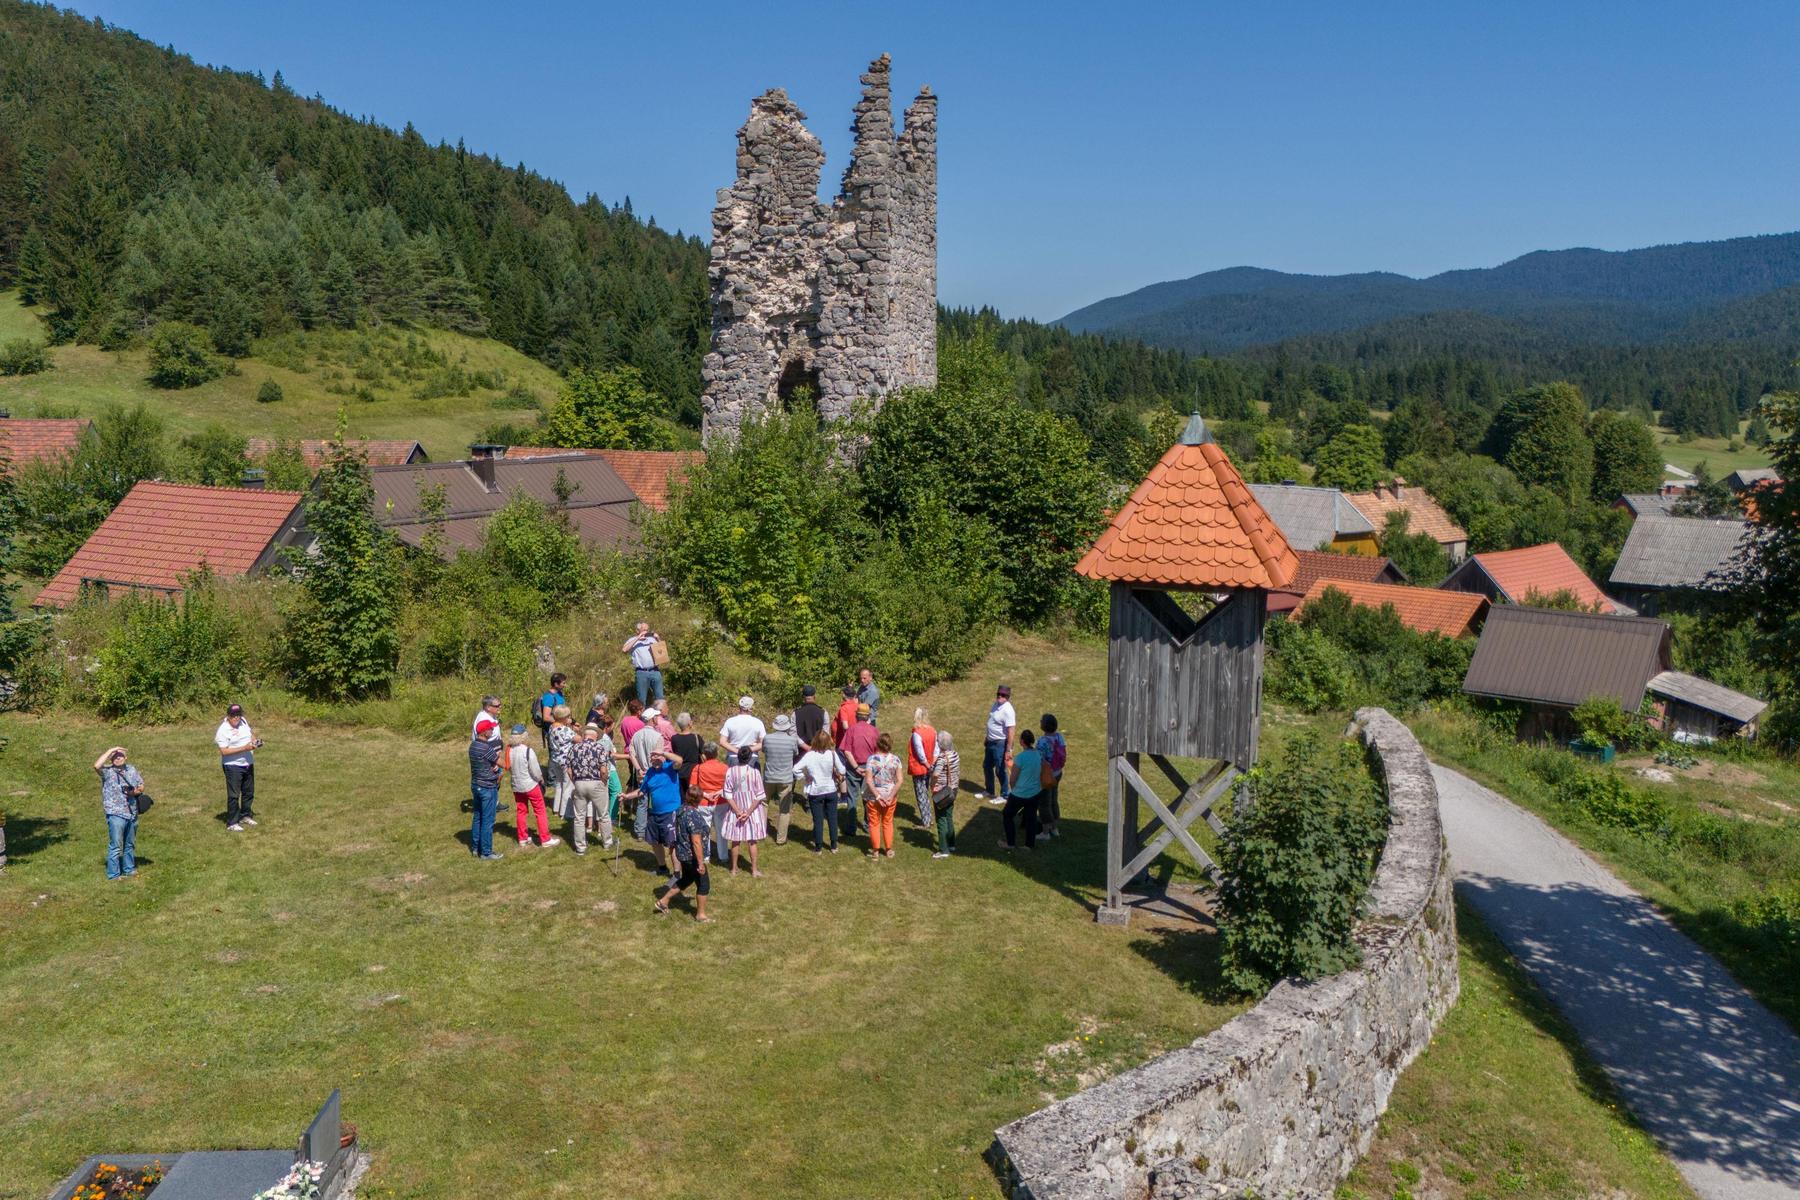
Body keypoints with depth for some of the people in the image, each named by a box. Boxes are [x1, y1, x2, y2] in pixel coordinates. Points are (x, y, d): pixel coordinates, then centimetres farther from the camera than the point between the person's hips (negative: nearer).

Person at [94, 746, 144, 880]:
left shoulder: (131, 769, 11)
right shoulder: (107, 771, -6)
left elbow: (141, 786, 17)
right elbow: (96, 766, -28)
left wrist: (136, 791, -6)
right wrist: (110, 751, -21)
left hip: (132, 813, 6)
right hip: (116, 814, -6)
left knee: (130, 844, 18)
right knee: (116, 846, -6)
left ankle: (129, 869, 31)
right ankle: (113, 875, 1)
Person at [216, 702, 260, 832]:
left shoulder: (243, 721, 3)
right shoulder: (223, 730, -18)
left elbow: (251, 732, 22)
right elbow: (224, 751, -22)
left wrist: (255, 740, -1)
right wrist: (244, 748, -27)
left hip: (248, 763, 7)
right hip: (233, 766, -7)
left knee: (249, 792, 18)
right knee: (234, 795, -4)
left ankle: (245, 816, 34)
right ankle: (232, 823, 3)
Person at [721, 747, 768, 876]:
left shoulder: (730, 771, -11)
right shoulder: (755, 772, -15)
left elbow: (728, 795, -11)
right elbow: (759, 796, -14)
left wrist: (738, 812, -9)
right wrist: (748, 812, -10)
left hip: (735, 811, 1)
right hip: (752, 810, -1)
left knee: (735, 840, 15)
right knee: (752, 841, 11)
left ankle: (734, 869, 26)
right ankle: (754, 870, 17)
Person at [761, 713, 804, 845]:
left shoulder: (767, 738, -10)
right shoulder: (792, 740, -11)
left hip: (769, 778, 1)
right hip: (786, 779, -1)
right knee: (784, 810, 7)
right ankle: (781, 838, 10)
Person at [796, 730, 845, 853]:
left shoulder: (809, 755, -15)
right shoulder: (832, 754, -14)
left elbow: (796, 769, -20)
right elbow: (842, 771, -11)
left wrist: (804, 779, -5)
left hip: (815, 792, -1)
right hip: (831, 791, 1)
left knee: (818, 820, 9)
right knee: (832, 819, 13)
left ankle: (818, 848, 15)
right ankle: (834, 846, 21)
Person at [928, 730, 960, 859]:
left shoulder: (941, 758, -24)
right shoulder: (954, 754, 1)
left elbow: (935, 774, -38)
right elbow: (958, 772, 10)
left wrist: (932, 785, -20)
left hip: (941, 793, -8)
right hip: (952, 791, 8)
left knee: (941, 820, 2)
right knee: (949, 818, 20)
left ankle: (944, 850, 8)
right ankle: (951, 845, 30)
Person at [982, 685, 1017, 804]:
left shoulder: (1008, 710, -24)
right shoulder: (996, 704, 3)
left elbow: (1010, 732, -24)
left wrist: (1008, 751, -25)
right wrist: (987, 740, 20)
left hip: (1000, 744, -9)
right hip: (991, 741, 9)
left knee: (1000, 771, 2)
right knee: (987, 766, 21)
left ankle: (1004, 796, 18)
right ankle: (990, 791, 38)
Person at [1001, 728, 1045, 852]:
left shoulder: (1020, 757, -22)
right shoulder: (1039, 755, -4)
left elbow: (1012, 779, -14)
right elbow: (1042, 774, 6)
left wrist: (1013, 789, 5)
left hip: (1019, 794, -5)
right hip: (1034, 793, 5)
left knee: (1007, 815, 14)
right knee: (1031, 818, 15)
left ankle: (1011, 843, 18)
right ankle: (1029, 844, 21)